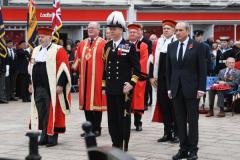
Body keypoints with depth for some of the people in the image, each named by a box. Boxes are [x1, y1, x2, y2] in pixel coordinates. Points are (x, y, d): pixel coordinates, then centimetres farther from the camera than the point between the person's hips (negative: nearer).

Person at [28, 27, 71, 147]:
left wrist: (60, 85, -17)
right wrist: (31, 83, 15)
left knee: (52, 113, -3)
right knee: (41, 113, 9)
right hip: (38, 88, 6)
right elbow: (31, 68, 20)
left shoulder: (58, 50, -7)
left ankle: (53, 137, 4)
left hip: (52, 88, -6)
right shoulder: (36, 50, 14)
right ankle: (44, 136, 17)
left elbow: (64, 69, -11)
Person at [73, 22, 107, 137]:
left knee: (96, 101, 0)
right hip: (85, 78, 5)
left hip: (97, 79, -5)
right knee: (86, 102, 7)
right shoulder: (82, 44, 14)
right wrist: (75, 68, 2)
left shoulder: (103, 44, -4)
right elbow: (78, 59, 14)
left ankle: (96, 128, 8)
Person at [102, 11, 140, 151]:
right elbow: (105, 67, 16)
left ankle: (124, 147, 6)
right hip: (110, 89, 5)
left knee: (124, 118, 0)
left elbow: (137, 68, -6)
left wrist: (131, 84, -14)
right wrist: (104, 85, 12)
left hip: (123, 89, -5)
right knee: (112, 118, 8)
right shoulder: (107, 46, 12)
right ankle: (115, 144, 17)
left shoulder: (129, 47, -4)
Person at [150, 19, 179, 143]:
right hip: (161, 79, 5)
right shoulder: (159, 42, 8)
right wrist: (152, 76, 4)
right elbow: (155, 60, 9)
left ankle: (176, 133, 10)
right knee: (163, 105, 8)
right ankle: (167, 133, 17)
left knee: (174, 106, 2)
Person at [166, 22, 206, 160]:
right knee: (180, 121, 7)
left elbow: (202, 69, -5)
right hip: (177, 89, 4)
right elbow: (169, 69, 11)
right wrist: (169, 87, 6)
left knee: (192, 121, 2)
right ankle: (183, 149, 13)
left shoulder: (197, 46, -4)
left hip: (191, 89, -4)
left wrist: (201, 88, -10)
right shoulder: (171, 46, 8)